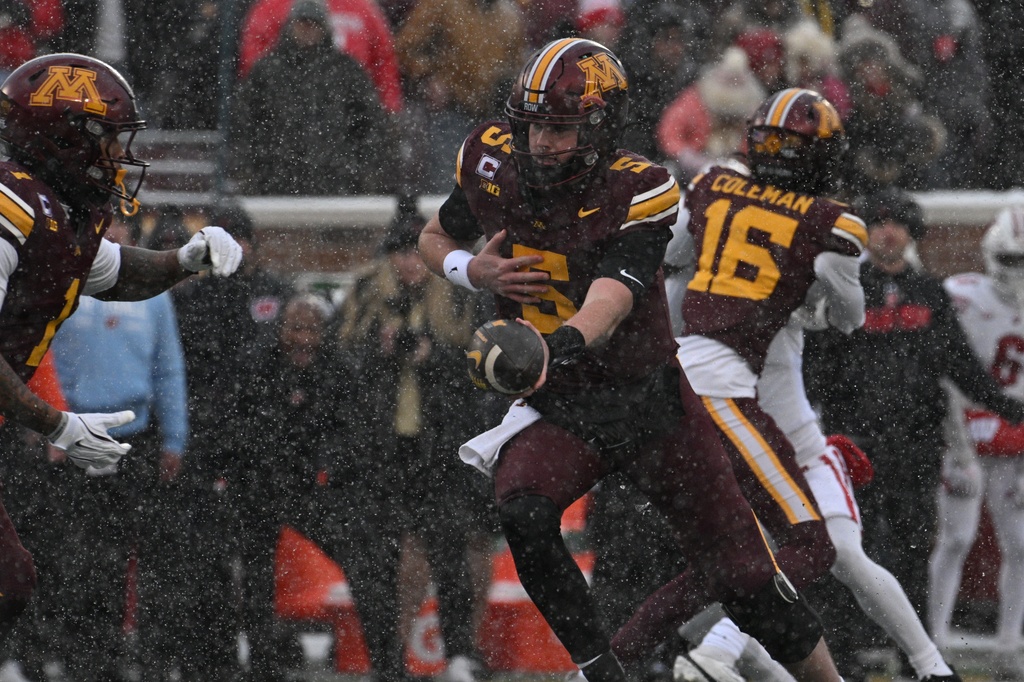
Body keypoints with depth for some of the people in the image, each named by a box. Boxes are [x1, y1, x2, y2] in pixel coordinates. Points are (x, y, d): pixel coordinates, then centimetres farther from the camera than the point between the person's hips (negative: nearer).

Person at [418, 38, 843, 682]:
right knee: (524, 513, -30)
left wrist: (557, 347, -58)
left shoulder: (639, 194, -22)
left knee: (747, 580, 1)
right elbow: (435, 240, 12)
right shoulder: (493, 167, -8)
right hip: (557, 409, 2)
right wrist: (473, 271, -12)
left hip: (651, 403, -2)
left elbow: (606, 308, -36)